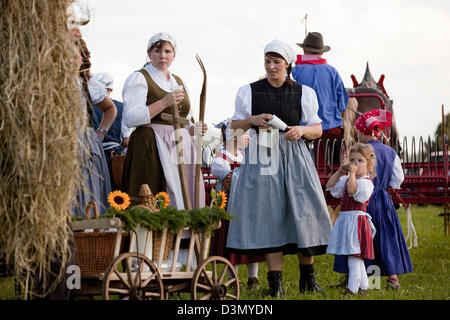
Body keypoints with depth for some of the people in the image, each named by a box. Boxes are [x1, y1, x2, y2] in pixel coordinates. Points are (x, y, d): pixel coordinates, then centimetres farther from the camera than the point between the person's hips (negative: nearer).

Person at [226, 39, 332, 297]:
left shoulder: (304, 93, 8)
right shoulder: (249, 92, 8)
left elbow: (317, 130, 10)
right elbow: (235, 126, 10)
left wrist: (301, 130, -11)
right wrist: (252, 120, -10)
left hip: (294, 156, 1)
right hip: (262, 157, 0)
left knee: (304, 211, -4)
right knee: (270, 214, -5)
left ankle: (308, 278, 9)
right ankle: (276, 282, -3)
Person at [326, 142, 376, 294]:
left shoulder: (366, 182, -11)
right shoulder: (347, 179, 17)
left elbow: (352, 191, -28)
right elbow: (330, 186, 16)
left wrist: (352, 174, -22)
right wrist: (340, 171, 8)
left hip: (356, 220, -9)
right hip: (345, 220, 9)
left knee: (354, 256, -12)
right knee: (356, 257, 15)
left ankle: (353, 288, -12)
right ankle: (363, 285, 23)